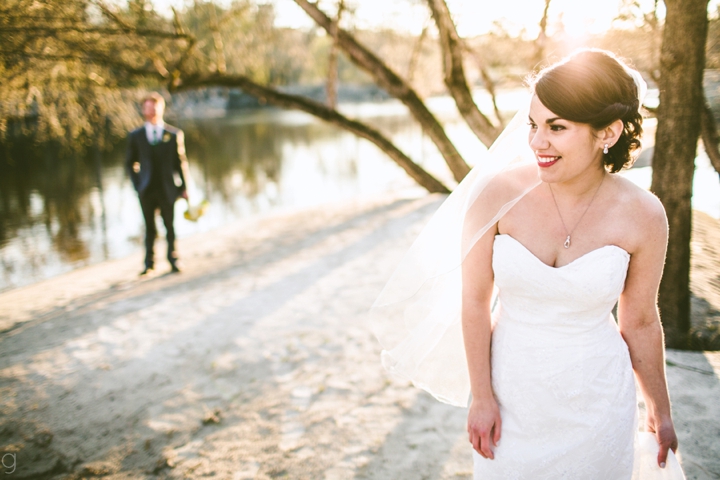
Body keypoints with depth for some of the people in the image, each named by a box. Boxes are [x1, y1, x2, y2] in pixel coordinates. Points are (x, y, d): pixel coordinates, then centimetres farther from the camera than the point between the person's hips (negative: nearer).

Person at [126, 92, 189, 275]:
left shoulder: (175, 134, 3)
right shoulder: (135, 136, 6)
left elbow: (181, 162, 4)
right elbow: (130, 163, 12)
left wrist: (183, 187, 1)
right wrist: (137, 184, 2)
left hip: (168, 189, -1)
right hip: (147, 190, 1)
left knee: (170, 226, 7)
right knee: (150, 228, 7)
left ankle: (173, 260, 19)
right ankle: (149, 263, 16)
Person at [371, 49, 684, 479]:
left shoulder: (642, 215, -15)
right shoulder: (497, 193, -18)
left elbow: (641, 322, -2)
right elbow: (474, 300, -9)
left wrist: (661, 413, 9)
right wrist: (481, 397, -5)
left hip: (596, 400, 1)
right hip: (513, 393, 0)